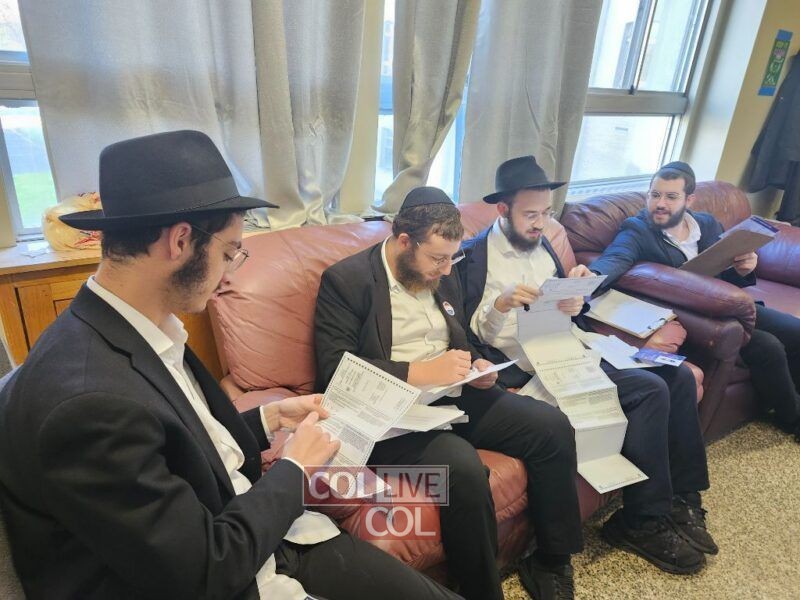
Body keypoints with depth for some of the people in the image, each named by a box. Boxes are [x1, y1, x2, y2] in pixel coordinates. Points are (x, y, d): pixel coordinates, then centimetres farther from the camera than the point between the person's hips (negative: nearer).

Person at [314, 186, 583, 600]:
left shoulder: (442, 276, 10)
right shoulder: (346, 280, -10)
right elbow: (335, 371, -18)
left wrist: (474, 365, 0)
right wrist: (420, 372, -23)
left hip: (453, 394, 7)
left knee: (552, 427, -8)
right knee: (463, 467, -32)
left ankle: (552, 562, 11)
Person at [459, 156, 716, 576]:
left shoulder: (541, 244, 15)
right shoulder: (474, 257, -7)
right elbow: (468, 336, -10)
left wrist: (575, 302, -4)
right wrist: (499, 305, -26)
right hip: (533, 369, -8)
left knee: (679, 376, -1)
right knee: (651, 390, -20)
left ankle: (682, 497, 12)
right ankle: (642, 522, -4)